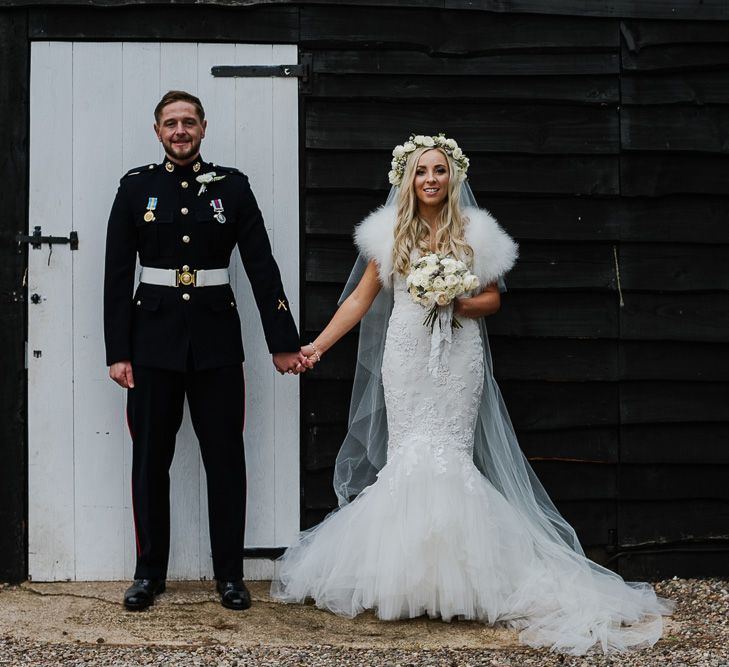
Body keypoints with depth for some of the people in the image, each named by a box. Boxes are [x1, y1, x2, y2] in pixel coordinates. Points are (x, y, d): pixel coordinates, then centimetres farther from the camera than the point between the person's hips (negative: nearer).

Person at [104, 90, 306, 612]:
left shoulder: (232, 186, 3)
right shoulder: (137, 187, 3)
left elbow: (262, 266, 3)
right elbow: (117, 274, 2)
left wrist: (284, 342, 0)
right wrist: (118, 351, -4)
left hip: (216, 339, 0)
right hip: (153, 339, 0)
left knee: (226, 457, 4)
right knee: (150, 458, 6)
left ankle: (230, 573, 15)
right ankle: (149, 572, 18)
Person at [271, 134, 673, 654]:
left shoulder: (476, 233, 4)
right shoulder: (390, 231, 6)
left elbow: (493, 299, 8)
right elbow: (361, 298, 5)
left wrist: (458, 303, -13)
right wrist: (317, 345, -1)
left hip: (458, 360, -1)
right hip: (406, 358, 1)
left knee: (450, 452, -6)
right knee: (407, 453, -1)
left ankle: (457, 576, 2)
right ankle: (404, 576, 7)